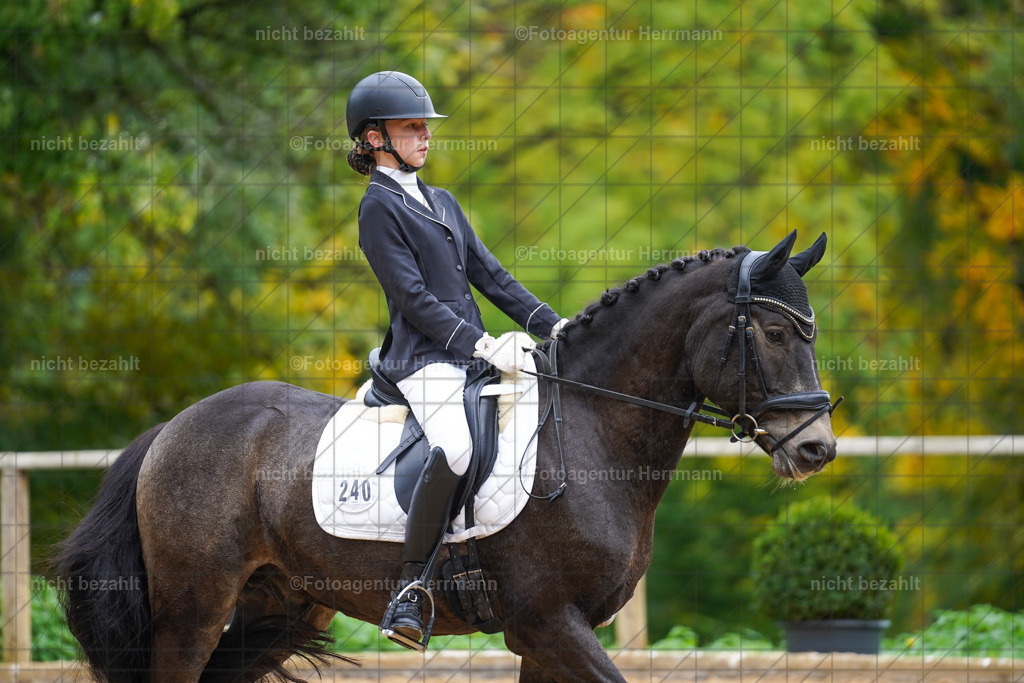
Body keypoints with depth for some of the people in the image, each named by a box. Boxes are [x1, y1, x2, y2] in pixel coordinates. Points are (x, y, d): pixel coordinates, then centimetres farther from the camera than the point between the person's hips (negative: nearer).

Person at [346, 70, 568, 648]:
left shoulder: (441, 202, 22)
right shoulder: (380, 207, -3)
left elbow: (489, 274, 19)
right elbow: (413, 297, -12)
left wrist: (553, 326, 7)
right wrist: (481, 347, -19)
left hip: (476, 350, 9)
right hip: (424, 358, -9)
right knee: (455, 450, -35)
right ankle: (410, 589, -27)